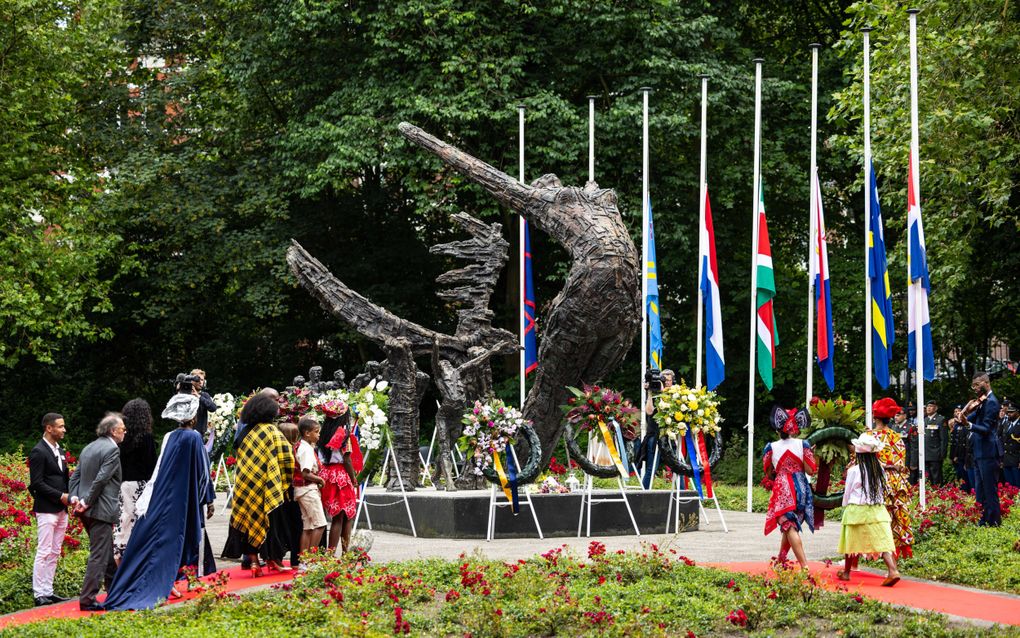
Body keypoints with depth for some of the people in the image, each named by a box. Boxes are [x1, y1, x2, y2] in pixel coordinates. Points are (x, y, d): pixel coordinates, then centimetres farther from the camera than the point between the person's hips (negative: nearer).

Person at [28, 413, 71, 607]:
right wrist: (61, 496, -16)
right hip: (46, 510, -8)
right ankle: (39, 594, -4)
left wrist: (70, 496, 4)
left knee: (54, 553, 9)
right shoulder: (38, 452, -10)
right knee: (44, 552, -7)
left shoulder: (60, 451, 16)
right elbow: (37, 483, -15)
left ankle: (48, 592, 13)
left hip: (61, 510, 8)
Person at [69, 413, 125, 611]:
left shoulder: (88, 448, 15)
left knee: (107, 552, 21)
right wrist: (87, 502, -16)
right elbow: (101, 479, -20)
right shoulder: (112, 450, -13)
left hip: (87, 511, 9)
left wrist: (75, 497, 0)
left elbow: (76, 476, 10)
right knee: (99, 555, -5)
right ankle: (87, 600, -7)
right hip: (101, 510, -9)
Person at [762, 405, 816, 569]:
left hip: (781, 489, -2)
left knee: (789, 526, -6)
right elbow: (811, 470, -4)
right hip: (801, 488, 2)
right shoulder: (802, 445, -2)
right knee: (790, 526, 18)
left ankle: (804, 565, -18)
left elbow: (768, 473, 7)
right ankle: (781, 560, 28)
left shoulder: (771, 447, -1)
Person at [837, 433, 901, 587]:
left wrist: (846, 505, 16)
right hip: (878, 509, 3)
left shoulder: (854, 471, -9)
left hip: (857, 509, -3)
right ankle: (893, 570, -22)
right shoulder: (879, 469, 3)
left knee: (852, 541, 12)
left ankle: (846, 572, 26)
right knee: (883, 541, -5)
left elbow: (847, 492, 0)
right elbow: (882, 490, 12)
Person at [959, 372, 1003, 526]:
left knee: (990, 490, -6)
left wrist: (969, 424, -38)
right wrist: (968, 409, -7)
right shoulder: (982, 402, 16)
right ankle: (983, 520, 21)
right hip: (980, 453, 10)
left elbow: (986, 428, -23)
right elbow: (969, 419, 12)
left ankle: (994, 522, -3)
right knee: (980, 490, 14)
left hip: (988, 453, -10)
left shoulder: (991, 402, -14)